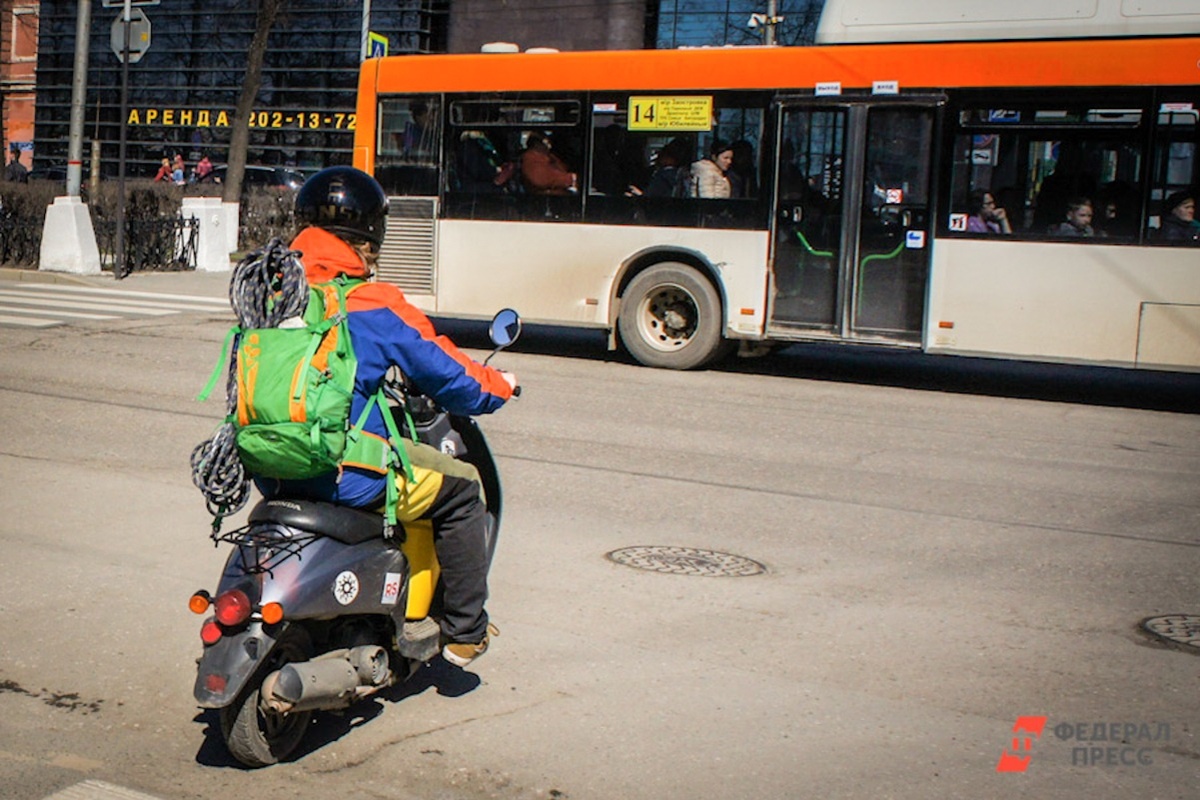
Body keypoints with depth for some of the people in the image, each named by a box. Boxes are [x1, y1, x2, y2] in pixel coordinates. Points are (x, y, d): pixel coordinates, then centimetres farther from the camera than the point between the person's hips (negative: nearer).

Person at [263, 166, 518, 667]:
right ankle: (464, 632, 19)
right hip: (347, 475, -7)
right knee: (462, 486, 13)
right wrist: (499, 385, 16)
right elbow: (446, 376, -5)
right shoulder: (373, 306, -12)